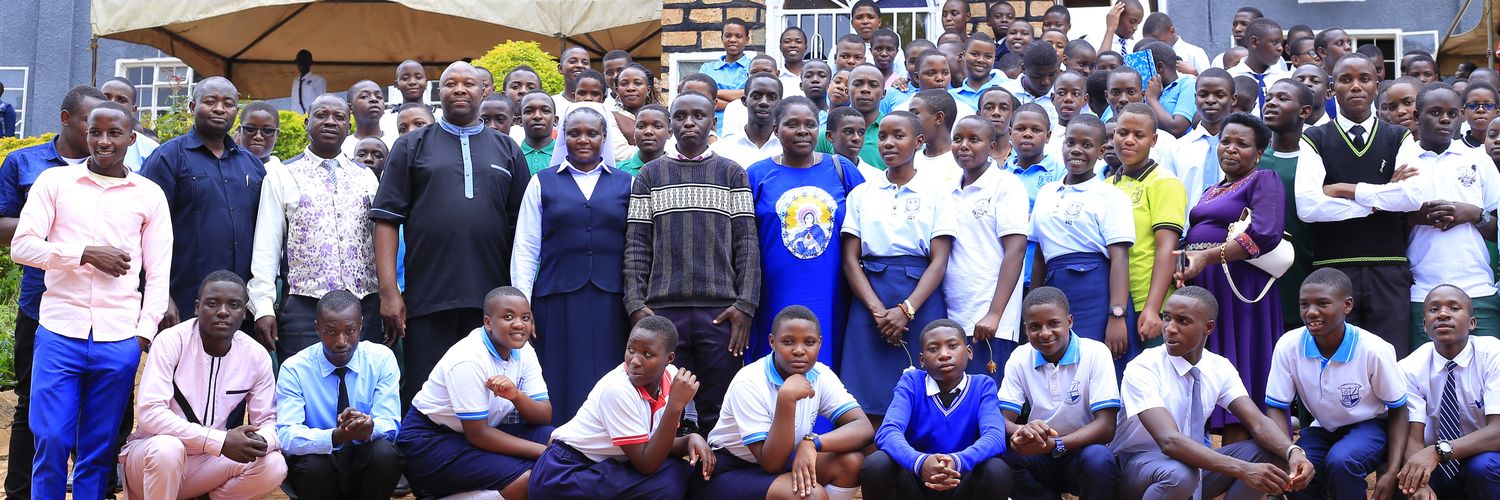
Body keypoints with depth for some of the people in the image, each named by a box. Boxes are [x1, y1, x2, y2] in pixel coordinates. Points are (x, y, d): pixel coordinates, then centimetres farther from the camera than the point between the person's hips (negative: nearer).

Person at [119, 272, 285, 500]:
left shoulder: (257, 356, -6)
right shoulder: (171, 341, -17)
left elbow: (268, 422, -2)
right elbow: (150, 412, -25)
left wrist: (262, 441, -29)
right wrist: (219, 441, -34)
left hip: (211, 462, 4)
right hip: (153, 453, -3)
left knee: (274, 465, -21)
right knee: (167, 448, -36)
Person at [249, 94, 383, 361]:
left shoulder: (367, 177, 14)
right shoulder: (282, 175, 5)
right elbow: (266, 245, 0)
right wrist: (263, 307, -8)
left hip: (365, 308, 3)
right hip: (303, 307, -3)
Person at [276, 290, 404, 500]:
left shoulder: (382, 359, -6)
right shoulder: (294, 368, -10)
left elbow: (390, 425, -10)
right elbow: (286, 435, -20)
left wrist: (369, 427, -36)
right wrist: (336, 436, -40)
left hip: (366, 458, 1)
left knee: (385, 453, -32)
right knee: (313, 466, -34)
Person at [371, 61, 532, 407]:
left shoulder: (507, 152, 14)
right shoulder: (412, 147, 9)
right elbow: (387, 219, 3)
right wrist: (388, 291, -7)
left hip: (491, 301, 2)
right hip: (426, 301, -1)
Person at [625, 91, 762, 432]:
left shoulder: (732, 174, 10)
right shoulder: (650, 175, 12)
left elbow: (747, 243, 4)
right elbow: (636, 244, 7)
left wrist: (746, 305, -6)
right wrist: (636, 305, -4)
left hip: (721, 311, -1)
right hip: (661, 310, 1)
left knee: (717, 412, 0)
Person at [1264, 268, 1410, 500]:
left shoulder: (1374, 350, -23)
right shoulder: (1289, 346, -18)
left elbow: (1397, 410, -10)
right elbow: (1276, 407, -10)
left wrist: (1392, 472, -21)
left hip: (1369, 426, -3)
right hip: (1321, 429, 3)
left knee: (1340, 461, -34)